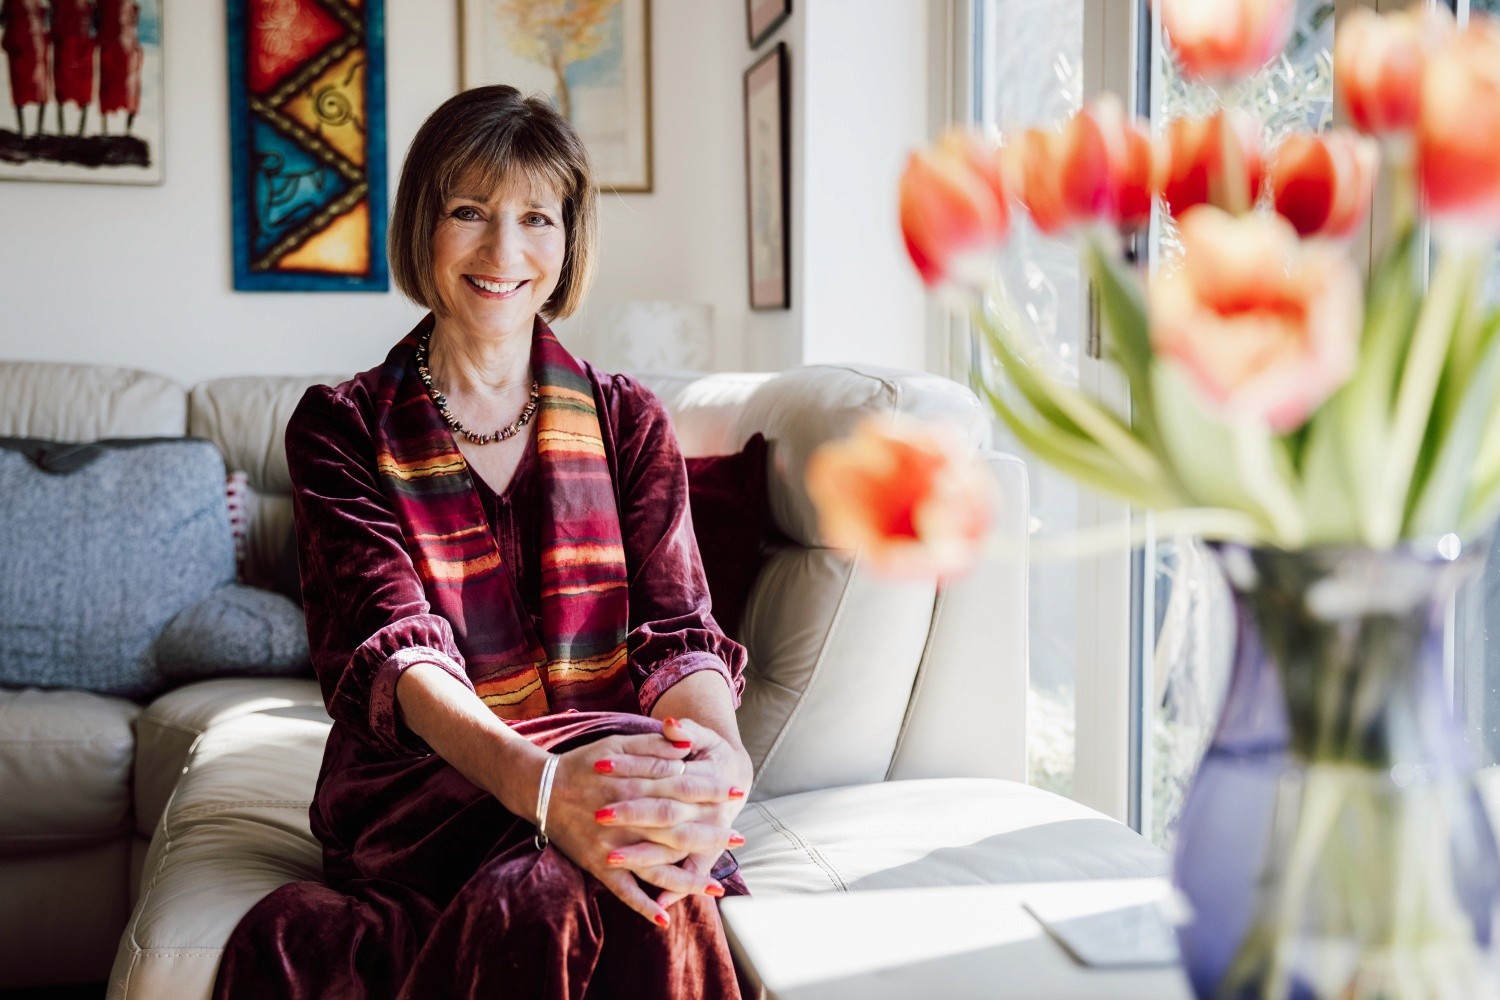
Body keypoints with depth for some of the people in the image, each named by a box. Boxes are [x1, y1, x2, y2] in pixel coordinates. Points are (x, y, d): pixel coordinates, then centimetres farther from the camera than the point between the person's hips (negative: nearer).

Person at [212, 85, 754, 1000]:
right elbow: (393, 645, -10)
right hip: (421, 781, -2)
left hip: (614, 760, 3)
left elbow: (676, 629, 1)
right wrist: (536, 780, -32)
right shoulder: (342, 429, 6)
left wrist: (722, 760, -25)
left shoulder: (629, 421, 13)